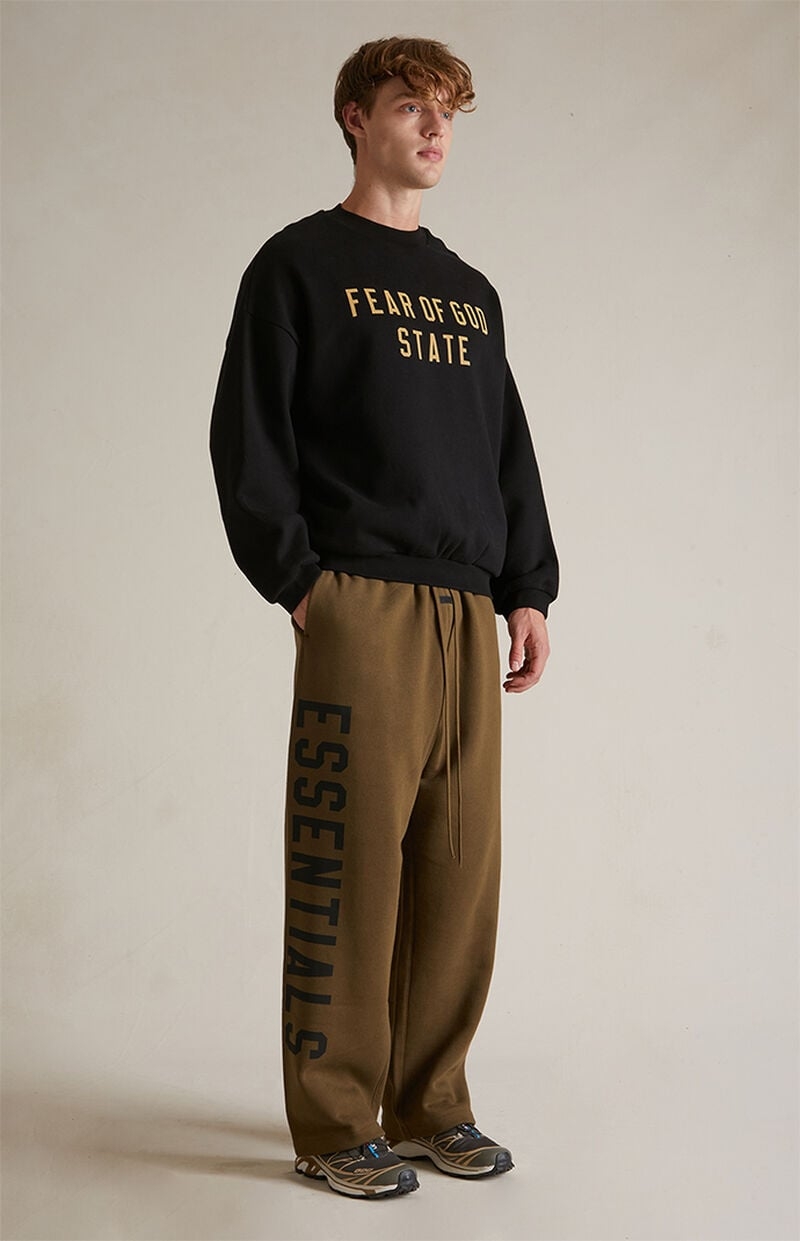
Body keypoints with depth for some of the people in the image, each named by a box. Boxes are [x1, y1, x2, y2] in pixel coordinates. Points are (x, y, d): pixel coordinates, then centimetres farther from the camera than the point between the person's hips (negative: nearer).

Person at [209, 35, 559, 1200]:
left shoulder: (472, 293, 21)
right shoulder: (300, 263, 4)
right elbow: (247, 433, -2)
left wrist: (529, 589, 10)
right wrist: (297, 576, -9)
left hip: (468, 618, 6)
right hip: (361, 610, -6)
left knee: (459, 867, 7)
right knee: (350, 864, -4)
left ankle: (429, 1103, 19)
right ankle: (336, 1121, 7)